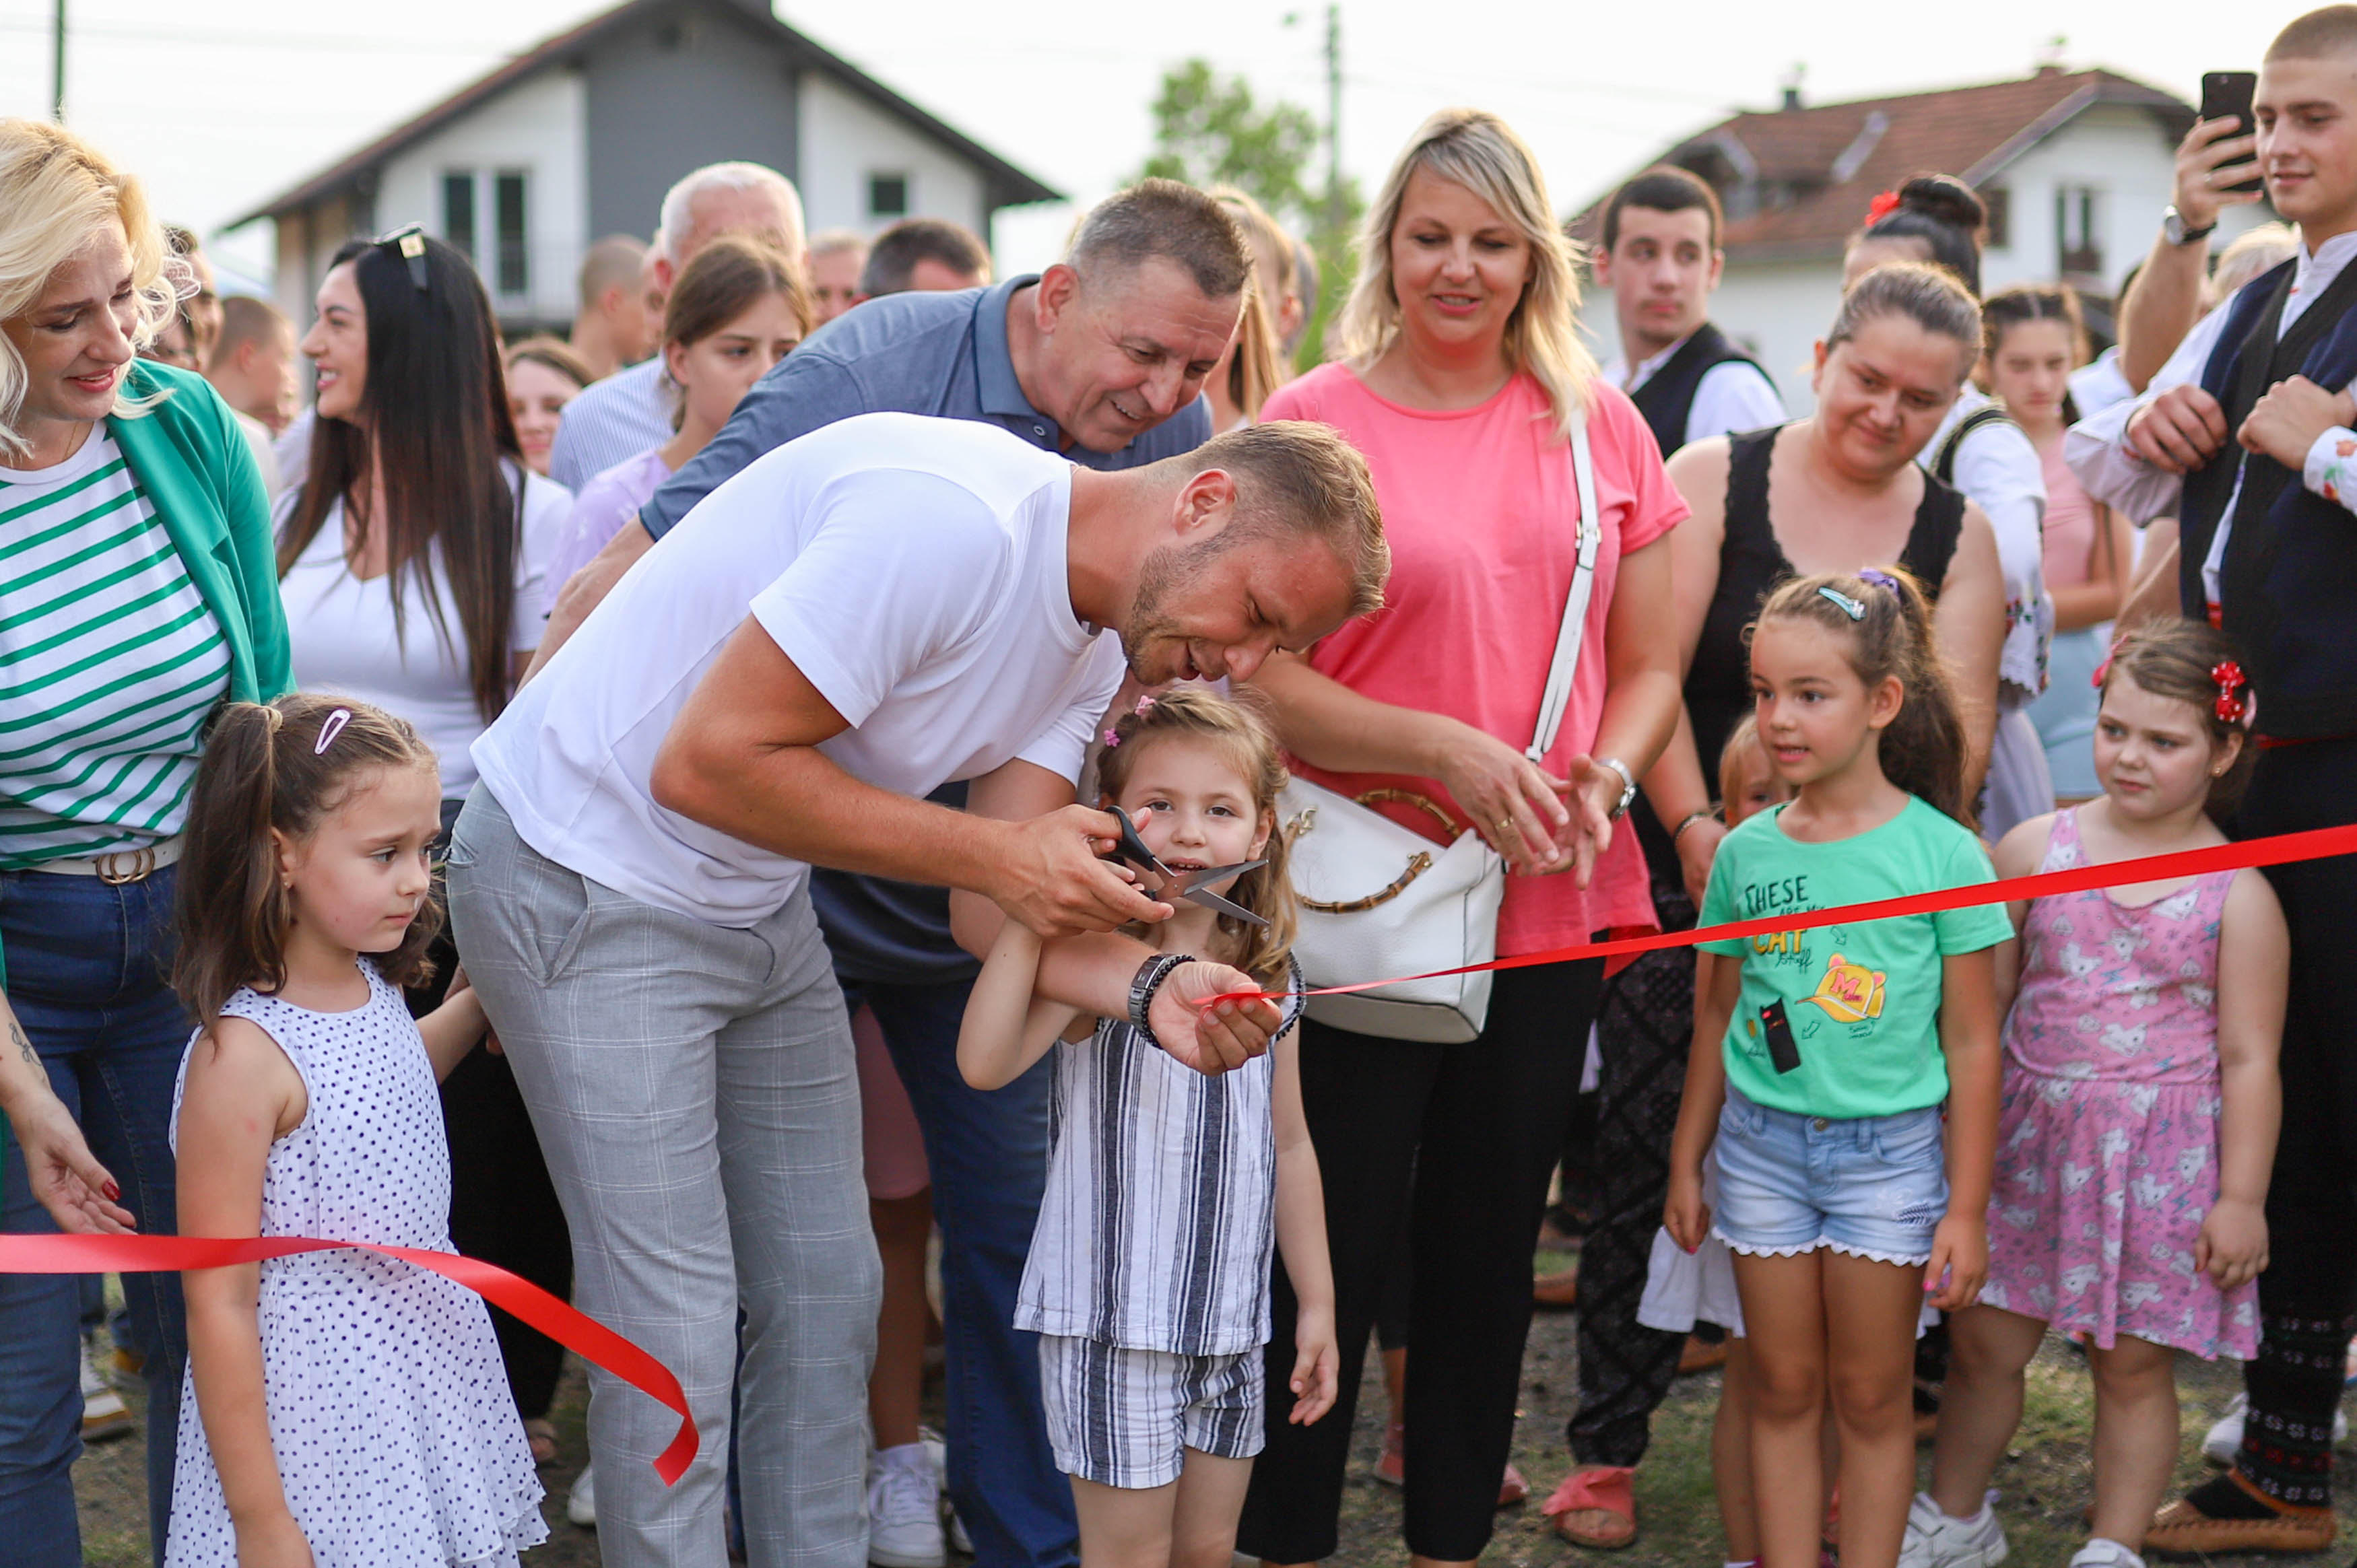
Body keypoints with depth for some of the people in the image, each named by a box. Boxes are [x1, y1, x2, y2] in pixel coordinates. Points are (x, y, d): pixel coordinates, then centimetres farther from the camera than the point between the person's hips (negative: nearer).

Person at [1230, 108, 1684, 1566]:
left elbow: (1650, 667, 11)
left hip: (1553, 901, 4)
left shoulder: (1599, 426, 7)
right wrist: (1445, 752, -20)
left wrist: (1602, 777, -9)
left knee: (1491, 1253, 13)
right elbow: (1261, 676, -9)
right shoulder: (1310, 422, -5)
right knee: (1333, 1253, 2)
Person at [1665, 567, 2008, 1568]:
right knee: (1783, 1389, 10)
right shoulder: (1746, 851, 0)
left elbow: (1970, 1043, -6)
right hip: (1761, 1143, 3)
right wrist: (1686, 1163, 14)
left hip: (1888, 1149, -3)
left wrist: (1966, 1208, -6)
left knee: (1871, 1398, 7)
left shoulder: (1942, 854, -10)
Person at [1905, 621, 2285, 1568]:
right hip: (2031, 1138, 3)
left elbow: (2250, 1059, -3)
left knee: (2133, 1366, 5)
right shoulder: (2035, 848, 1)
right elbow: (1979, 997, 8)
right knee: (1985, 1343, 10)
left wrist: (2241, 1199, -6)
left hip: (2162, 1157, -2)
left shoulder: (2237, 895, -5)